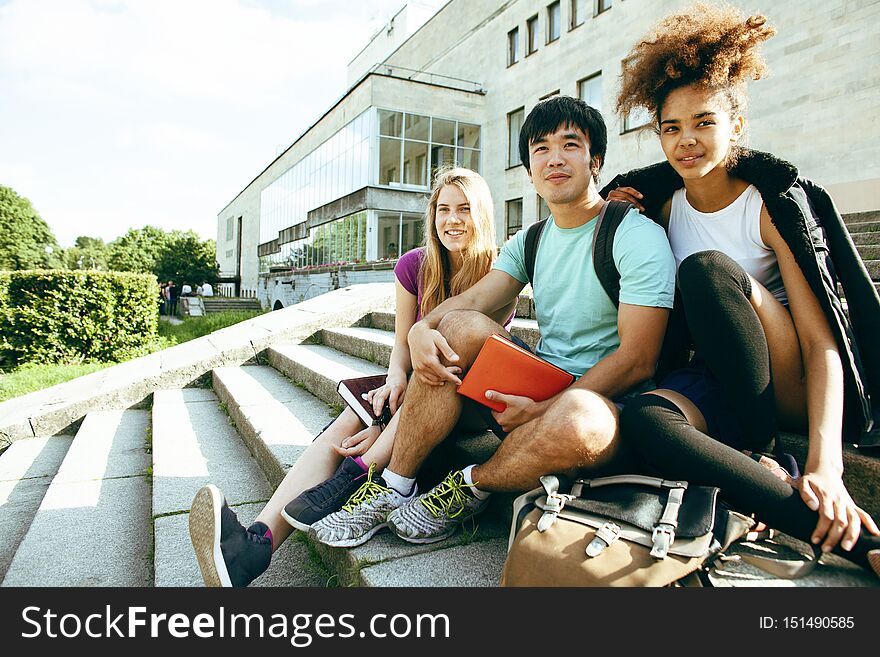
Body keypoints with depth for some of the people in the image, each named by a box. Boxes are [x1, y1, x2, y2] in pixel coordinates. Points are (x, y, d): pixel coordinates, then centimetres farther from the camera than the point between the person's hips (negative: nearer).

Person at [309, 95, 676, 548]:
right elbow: (470, 300, -1)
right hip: (540, 387, 5)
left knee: (576, 418, -40)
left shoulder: (639, 237, -9)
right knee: (460, 327, -17)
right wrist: (422, 328, -24)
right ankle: (391, 489, -12)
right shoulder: (529, 242, 12)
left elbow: (637, 361, -16)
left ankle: (473, 485, -9)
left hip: (603, 401, -5)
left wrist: (541, 409, -22)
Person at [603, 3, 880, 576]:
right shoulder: (663, 203, 5)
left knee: (707, 268, -28)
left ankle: (760, 453, -14)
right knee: (644, 421, -31)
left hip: (796, 389, -3)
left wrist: (825, 463, -30)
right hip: (723, 378, 4)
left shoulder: (772, 202, -9)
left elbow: (822, 342, -16)